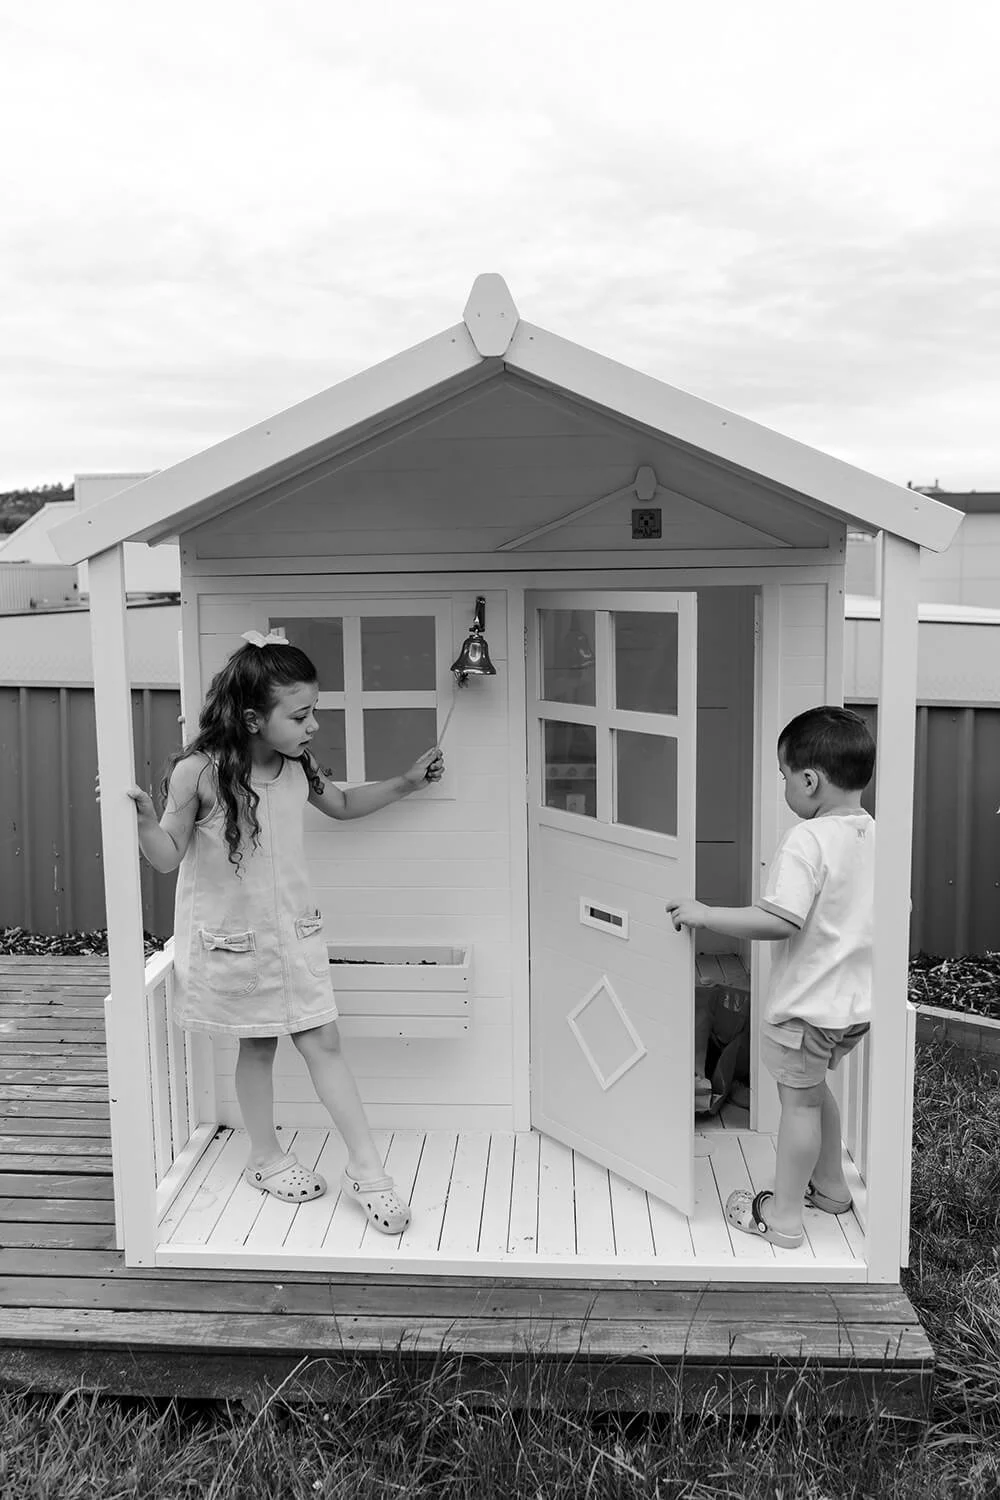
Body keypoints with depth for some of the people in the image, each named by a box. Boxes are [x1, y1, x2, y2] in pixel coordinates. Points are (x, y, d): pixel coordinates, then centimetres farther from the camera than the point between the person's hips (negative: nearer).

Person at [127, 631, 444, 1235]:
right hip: (232, 937, -4)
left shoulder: (298, 767, -5)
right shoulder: (198, 772, -20)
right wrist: (145, 819, -30)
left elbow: (343, 804, 16)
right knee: (258, 1047, 12)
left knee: (324, 1043, 5)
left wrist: (406, 783, 6)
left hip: (295, 931, 4)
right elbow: (169, 856, -10)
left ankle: (367, 1168, 13)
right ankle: (267, 1158, 33)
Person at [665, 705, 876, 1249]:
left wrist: (703, 914, -24)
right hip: (858, 1001, 8)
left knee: (798, 1101, 7)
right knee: (814, 1089, 27)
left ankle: (783, 1215, 22)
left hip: (807, 1004, -8)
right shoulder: (876, 835, 1)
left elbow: (779, 920, -32)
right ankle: (830, 1185, 42)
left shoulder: (807, 841, -24)